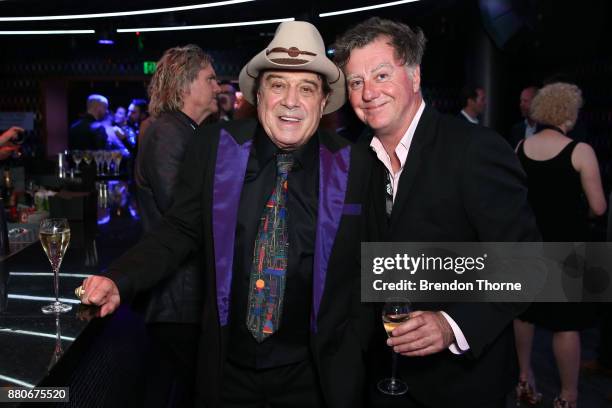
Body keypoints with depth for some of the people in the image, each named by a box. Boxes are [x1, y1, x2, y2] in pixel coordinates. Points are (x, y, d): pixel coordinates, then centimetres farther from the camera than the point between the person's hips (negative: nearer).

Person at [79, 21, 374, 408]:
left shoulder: (356, 167, -10)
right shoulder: (214, 146, -8)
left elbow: (370, 268, -1)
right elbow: (181, 230, -1)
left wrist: (351, 353, -5)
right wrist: (120, 280, -14)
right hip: (228, 368, 2)